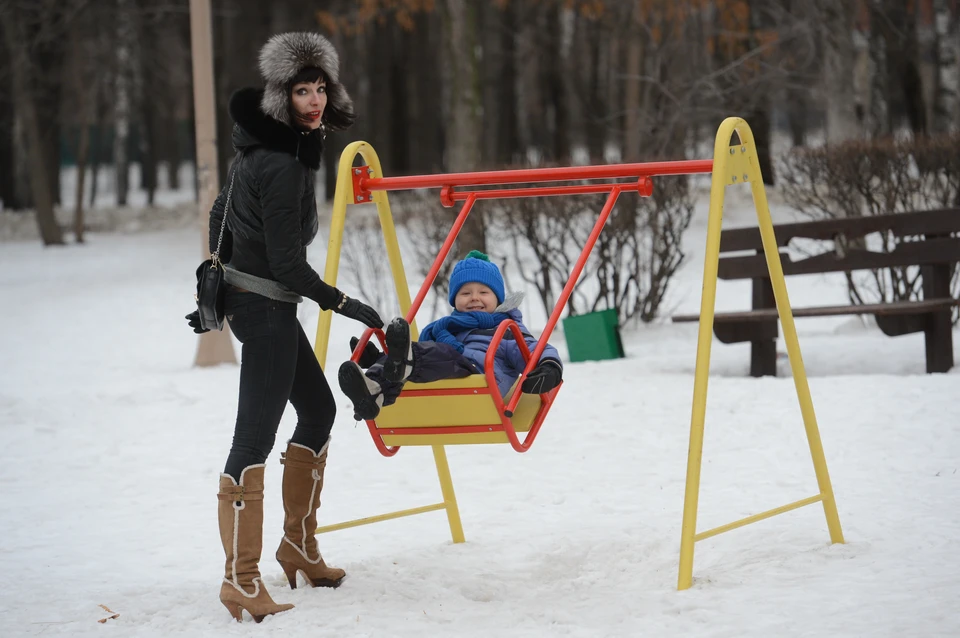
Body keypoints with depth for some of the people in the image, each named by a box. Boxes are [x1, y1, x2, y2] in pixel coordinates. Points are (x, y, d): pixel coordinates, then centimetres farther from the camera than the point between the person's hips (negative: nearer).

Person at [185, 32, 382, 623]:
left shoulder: (270, 145, 9)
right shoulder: (283, 163, -21)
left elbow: (223, 211, 19)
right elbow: (287, 261, -22)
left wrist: (217, 285, 27)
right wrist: (346, 305, -13)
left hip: (249, 297, 11)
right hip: (267, 303, -11)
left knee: (318, 408, 20)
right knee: (256, 435, -11)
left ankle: (299, 547, 29)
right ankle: (241, 580, -12)